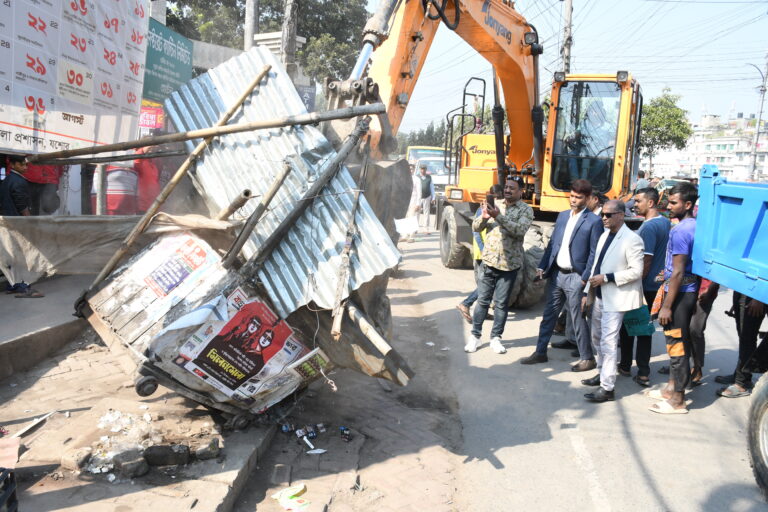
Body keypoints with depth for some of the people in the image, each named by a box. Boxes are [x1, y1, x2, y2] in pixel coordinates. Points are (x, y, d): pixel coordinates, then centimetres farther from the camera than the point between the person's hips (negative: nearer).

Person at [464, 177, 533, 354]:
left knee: (502, 303, 5)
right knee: (483, 299, 6)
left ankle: (496, 338, 17)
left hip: (510, 264, -2)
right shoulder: (495, 205, 7)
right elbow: (476, 227, 5)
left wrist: (499, 216, -29)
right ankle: (475, 336, 15)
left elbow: (520, 230, -21)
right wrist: (483, 217, -17)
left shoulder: (526, 210, -3)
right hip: (489, 261, 2)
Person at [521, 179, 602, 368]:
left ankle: (587, 358, 16)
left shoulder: (593, 221, -9)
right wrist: (542, 267, 8)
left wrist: (585, 279, -14)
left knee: (578, 320, 2)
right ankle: (540, 352, 24)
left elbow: (594, 253, -10)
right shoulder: (562, 215, 11)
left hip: (575, 277, -6)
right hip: (556, 274, 6)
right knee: (548, 315, 13)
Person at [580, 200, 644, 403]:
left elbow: (636, 271, -18)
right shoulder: (604, 235, 11)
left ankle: (607, 388, -2)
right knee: (597, 338, 20)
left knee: (608, 343, -9)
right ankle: (602, 373, 36)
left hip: (616, 299, -9)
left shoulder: (632, 239, -14)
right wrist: (588, 292, 13)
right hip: (599, 297, 9)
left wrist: (606, 278, -20)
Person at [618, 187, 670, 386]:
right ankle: (643, 373, 12)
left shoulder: (648, 227, -20)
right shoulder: (666, 222, 8)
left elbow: (645, 261, -22)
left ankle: (625, 366, 22)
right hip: (656, 286, 8)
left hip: (643, 286, -8)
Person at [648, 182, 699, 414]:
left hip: (680, 293, -10)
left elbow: (678, 272, -21)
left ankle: (677, 400, 8)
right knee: (678, 341, 18)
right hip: (690, 291, 10)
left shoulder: (680, 231, -19)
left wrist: (667, 306, -19)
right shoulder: (696, 226, 10)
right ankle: (673, 387, 31)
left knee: (677, 344, -2)